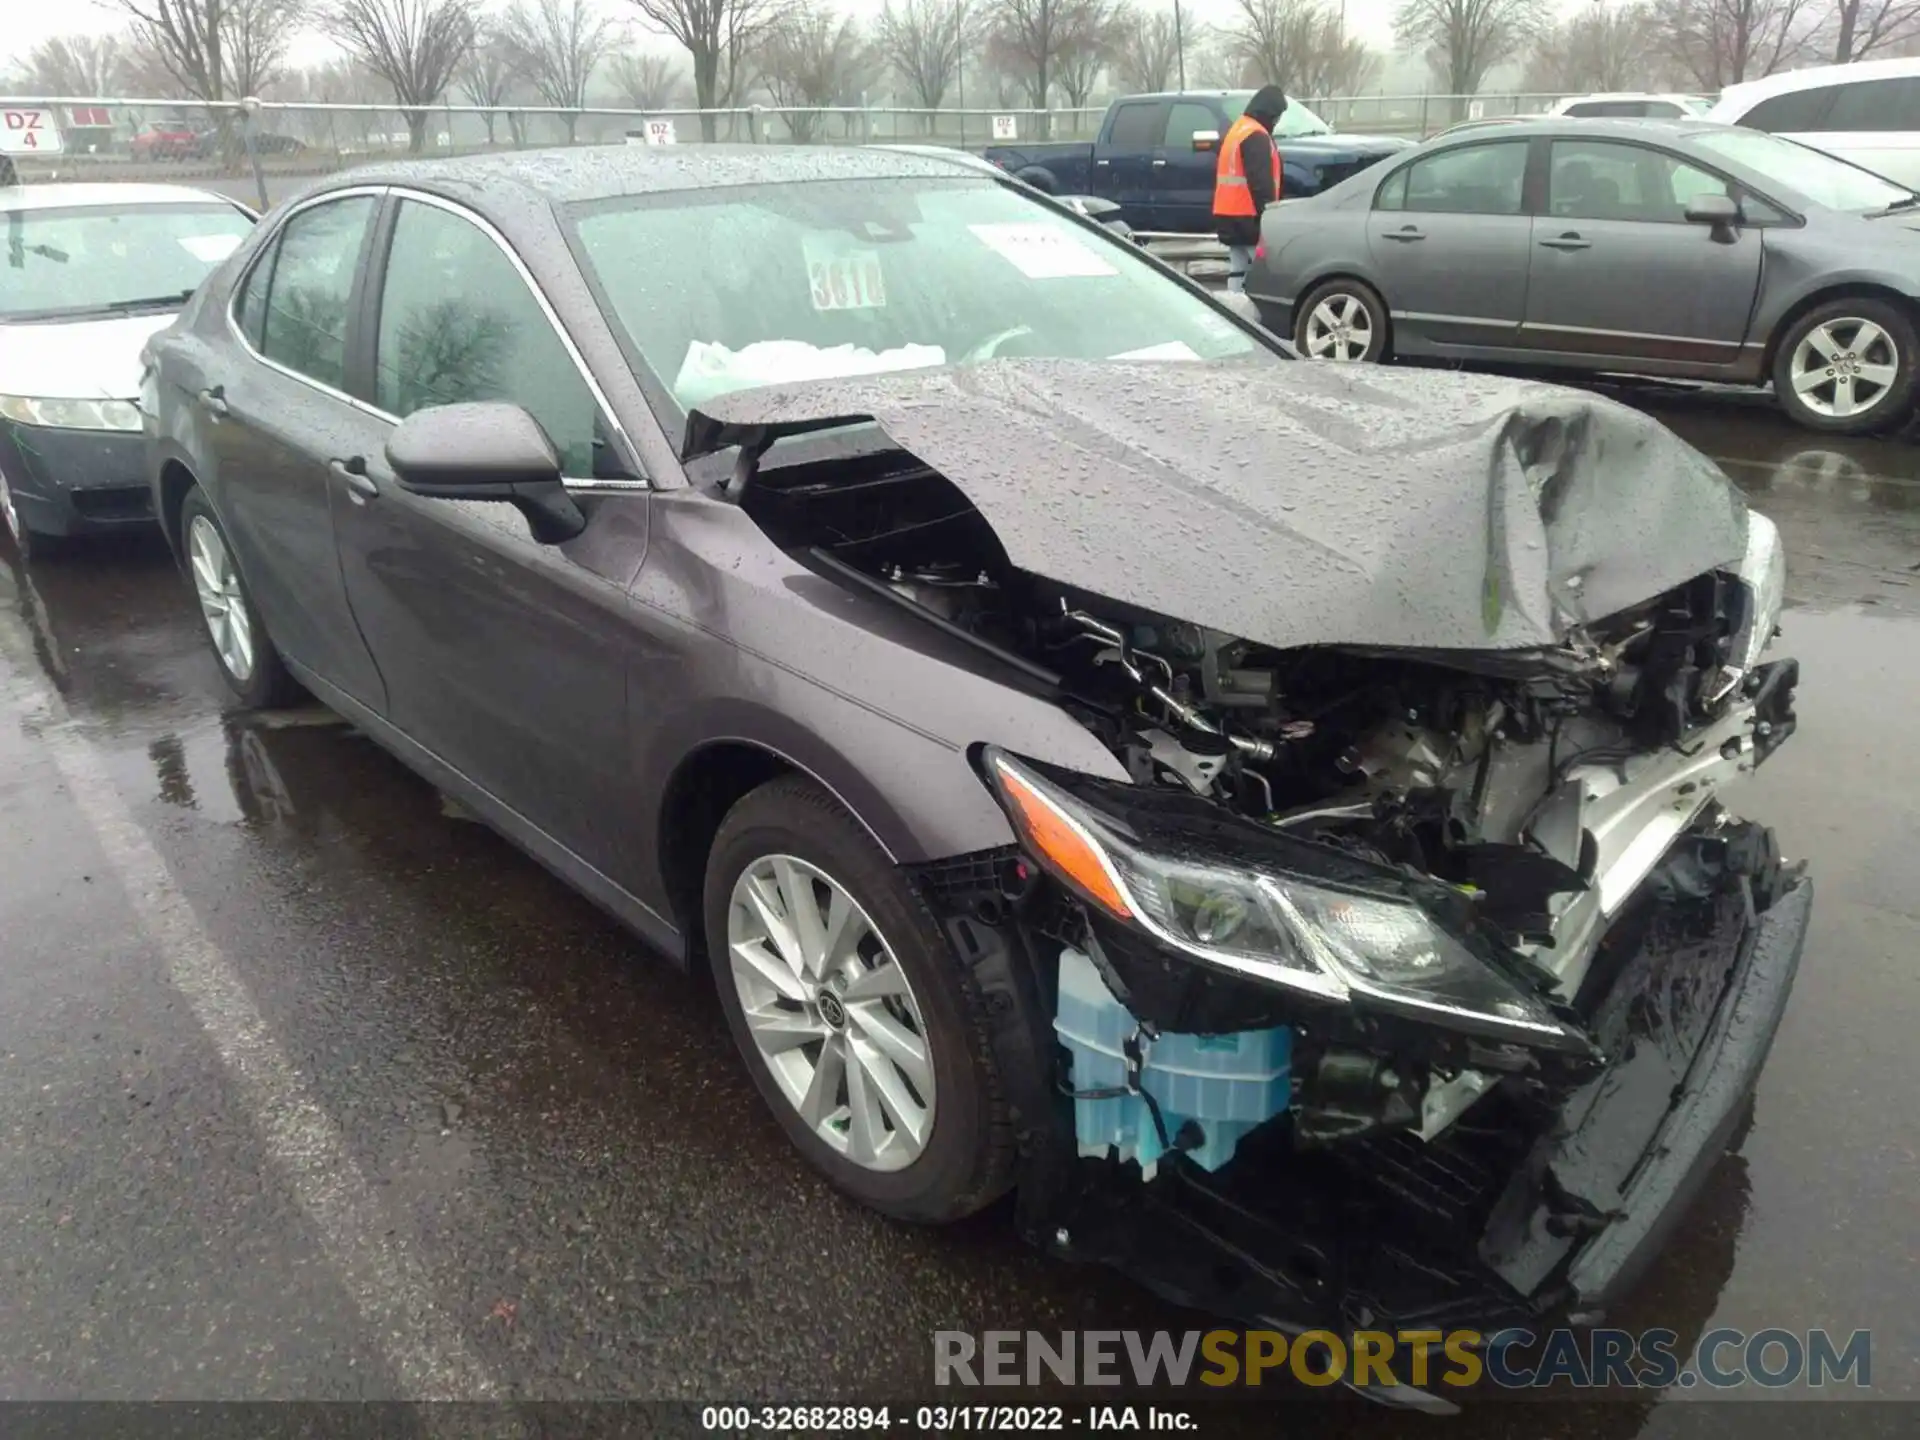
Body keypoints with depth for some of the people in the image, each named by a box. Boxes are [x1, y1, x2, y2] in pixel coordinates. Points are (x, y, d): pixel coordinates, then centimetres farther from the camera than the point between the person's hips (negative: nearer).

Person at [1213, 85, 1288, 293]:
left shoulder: (1234, 131, 18)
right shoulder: (1256, 136, -14)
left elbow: (1220, 172, 24)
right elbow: (1260, 180, -21)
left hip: (1228, 213, 10)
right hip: (1248, 215, -10)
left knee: (1237, 269, 10)